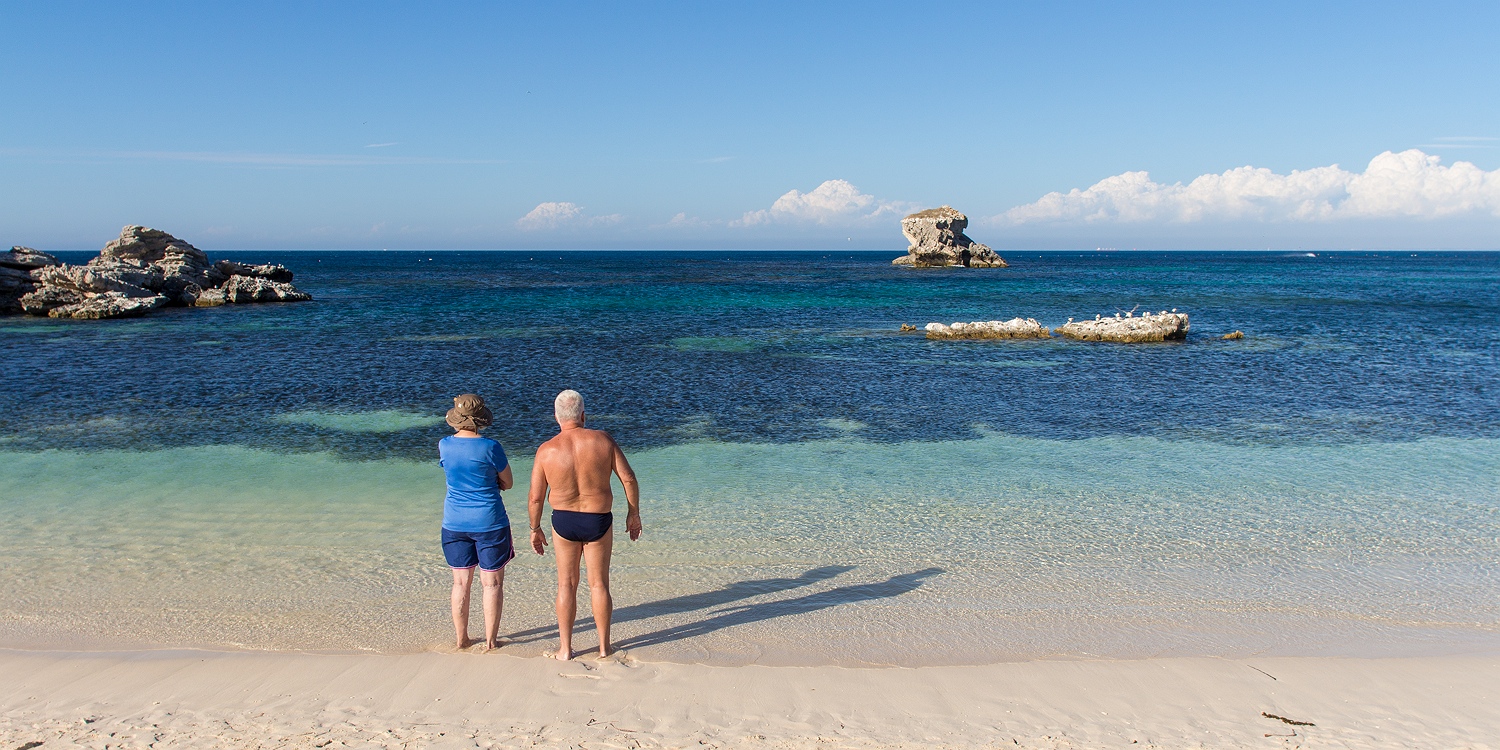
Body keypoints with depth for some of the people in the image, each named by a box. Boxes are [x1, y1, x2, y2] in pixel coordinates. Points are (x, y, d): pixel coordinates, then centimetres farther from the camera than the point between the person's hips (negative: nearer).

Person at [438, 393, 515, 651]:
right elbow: (507, 483, -2)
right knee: (492, 583, 7)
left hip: (454, 522, 4)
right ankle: (490, 641, 13)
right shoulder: (490, 447, -15)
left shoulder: (444, 445, -3)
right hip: (489, 523, -4)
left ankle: (461, 639, 22)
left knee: (461, 583, 14)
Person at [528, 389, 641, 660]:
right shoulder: (602, 439, -10)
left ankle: (565, 649, 19)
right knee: (599, 584, 12)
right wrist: (634, 513, 4)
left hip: (564, 522, 0)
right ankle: (604, 647, 22)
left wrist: (535, 529, 10)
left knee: (566, 584, 13)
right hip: (599, 521, 0)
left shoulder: (546, 450, -10)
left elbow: (535, 498, -5)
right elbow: (628, 478, -9)